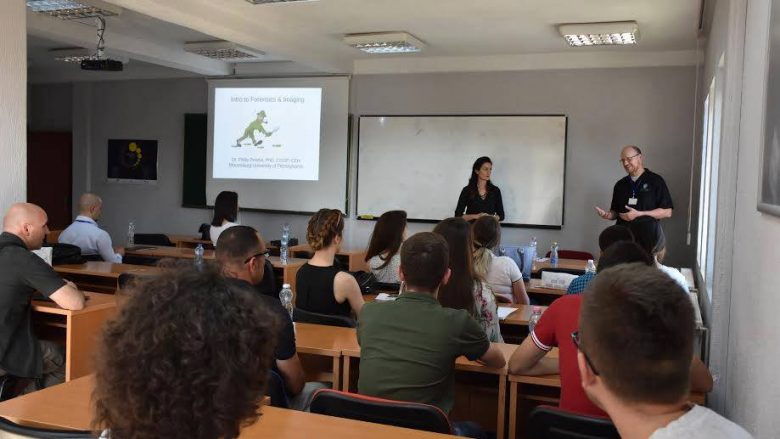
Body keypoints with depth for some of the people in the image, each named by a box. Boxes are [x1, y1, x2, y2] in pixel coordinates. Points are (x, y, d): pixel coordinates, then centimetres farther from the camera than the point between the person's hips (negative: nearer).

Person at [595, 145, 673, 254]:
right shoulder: (620, 185, 12)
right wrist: (608, 215, -4)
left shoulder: (656, 181, -2)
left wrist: (638, 214, -15)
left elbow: (667, 212, -6)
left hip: (649, 239, -4)